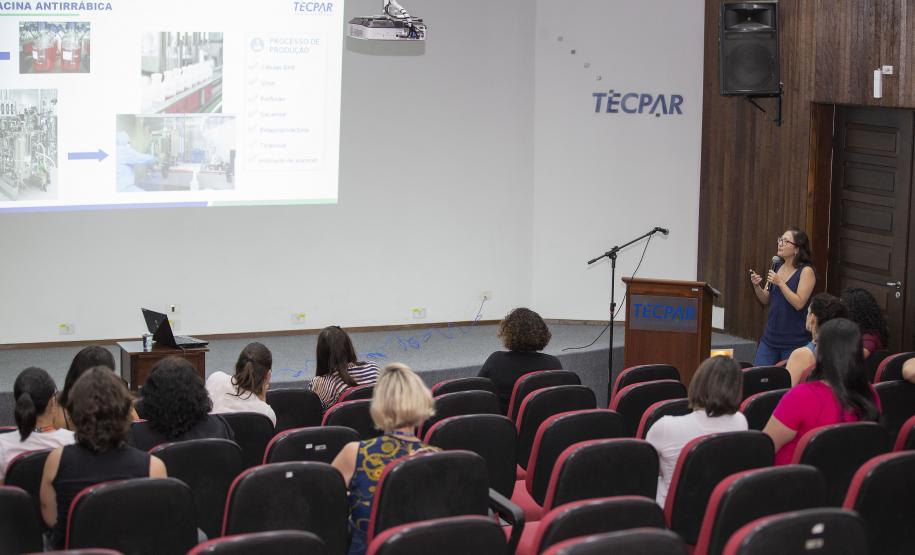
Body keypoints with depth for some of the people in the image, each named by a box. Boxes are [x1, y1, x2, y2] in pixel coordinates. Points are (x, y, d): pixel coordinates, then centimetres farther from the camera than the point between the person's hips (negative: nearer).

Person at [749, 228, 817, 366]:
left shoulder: (806, 271, -10)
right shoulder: (777, 266, 8)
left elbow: (799, 303, -18)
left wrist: (780, 283, -22)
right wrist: (756, 286, -5)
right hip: (770, 337, 6)